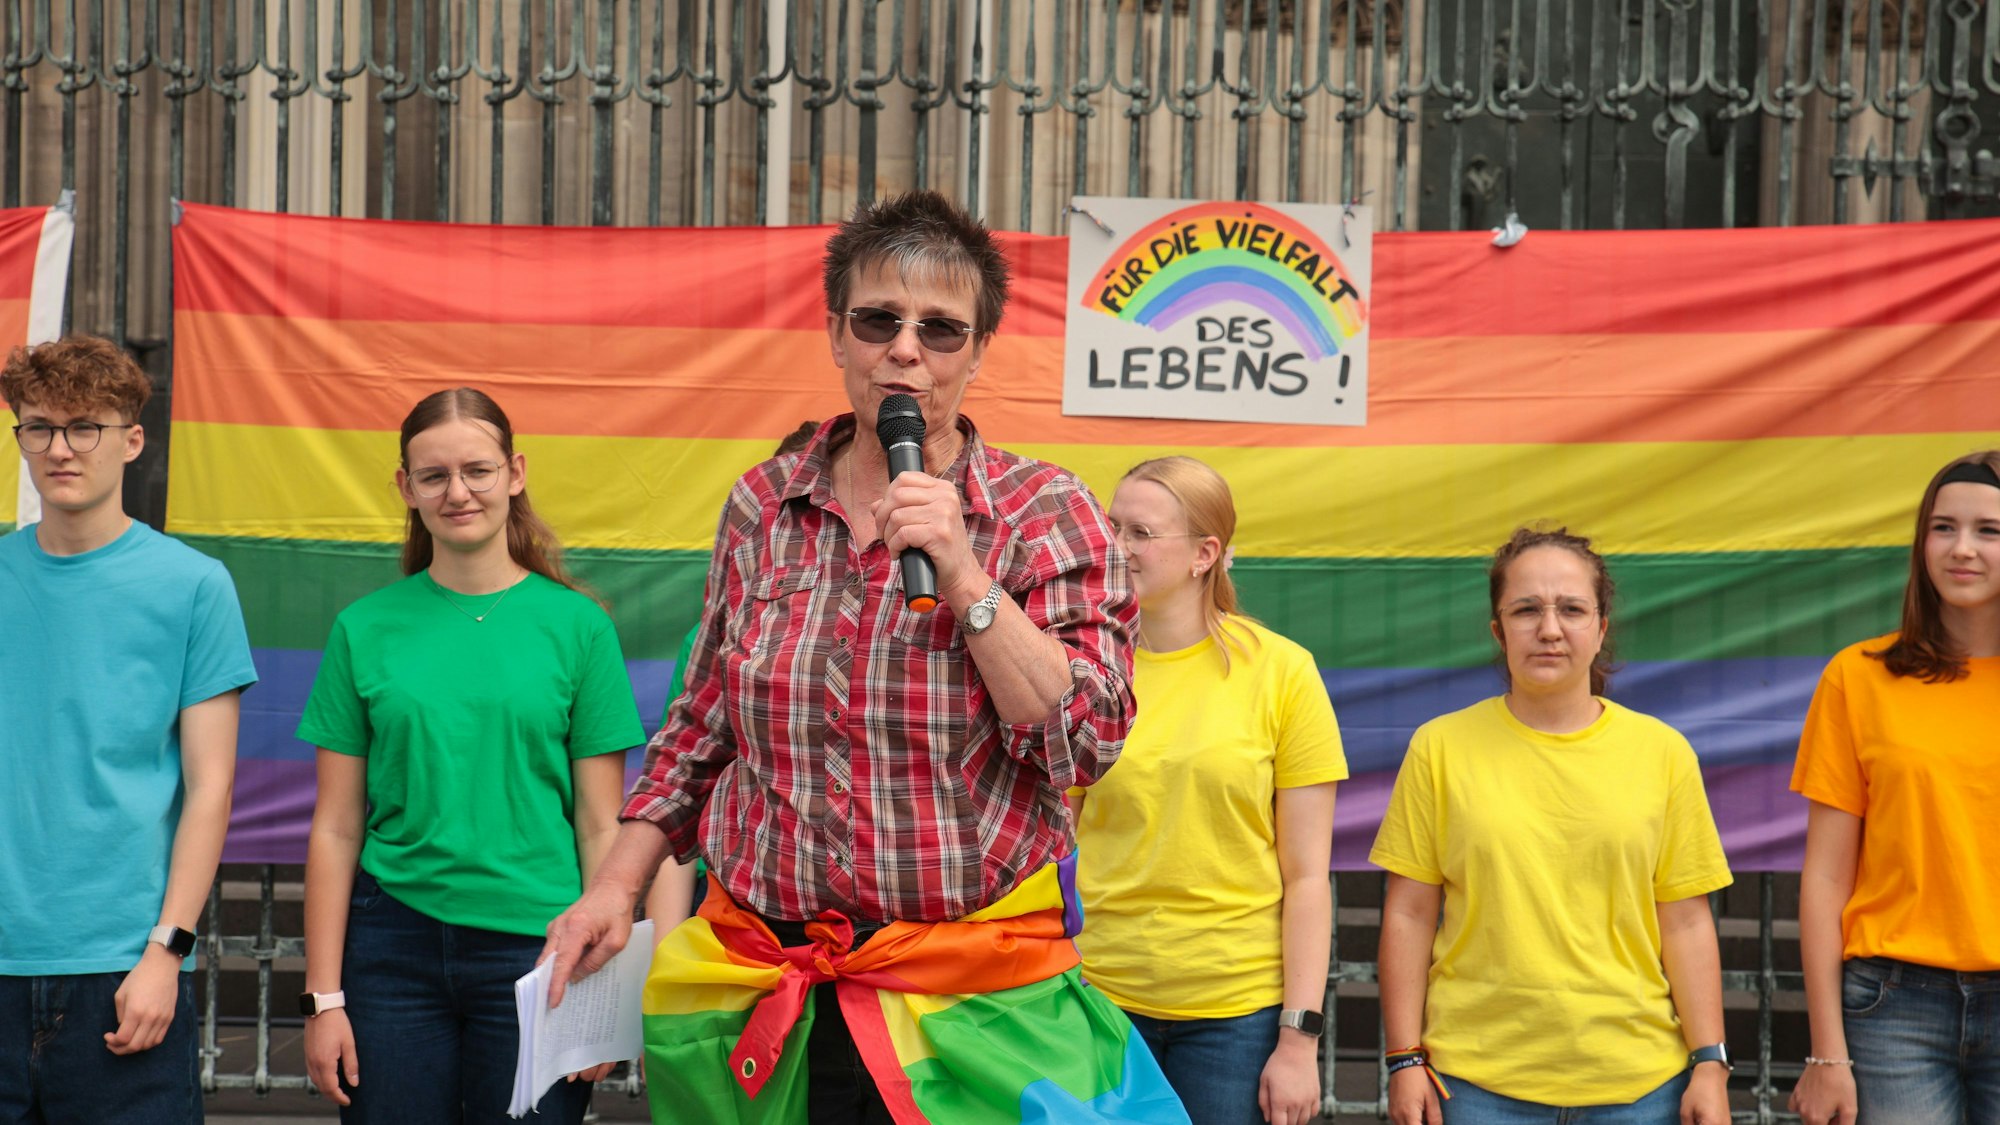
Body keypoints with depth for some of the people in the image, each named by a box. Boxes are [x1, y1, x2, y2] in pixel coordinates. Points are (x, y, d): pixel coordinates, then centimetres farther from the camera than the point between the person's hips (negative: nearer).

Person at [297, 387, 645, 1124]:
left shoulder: (577, 624, 3)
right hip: (393, 945, 1)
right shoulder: (365, 628, 5)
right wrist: (323, 997, 1)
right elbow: (336, 829, 6)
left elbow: (600, 828, 2)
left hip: (533, 948, -1)